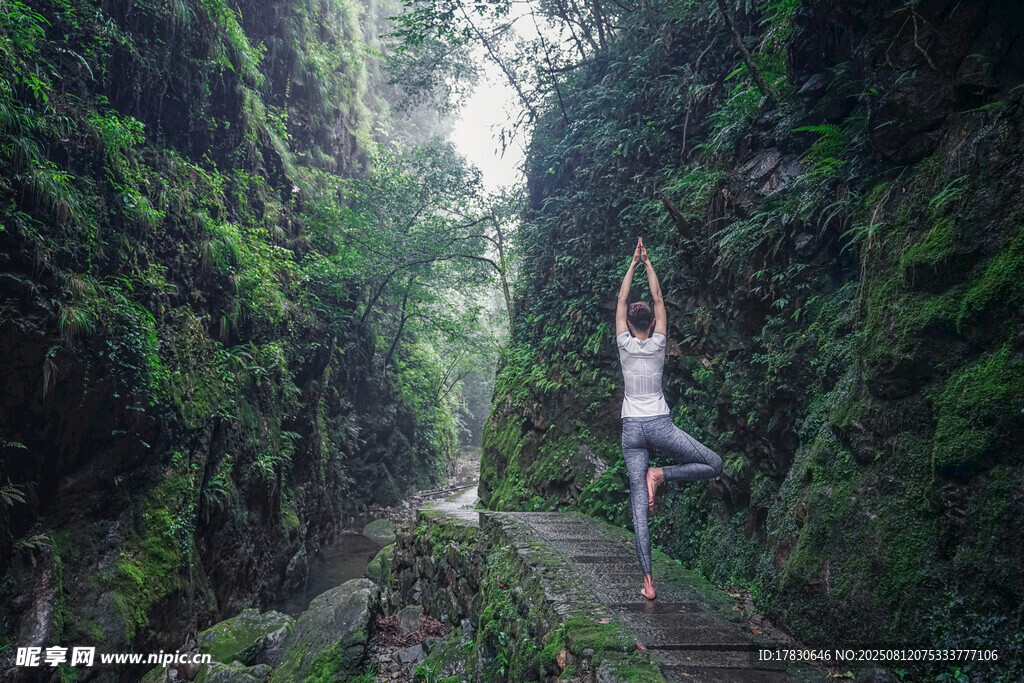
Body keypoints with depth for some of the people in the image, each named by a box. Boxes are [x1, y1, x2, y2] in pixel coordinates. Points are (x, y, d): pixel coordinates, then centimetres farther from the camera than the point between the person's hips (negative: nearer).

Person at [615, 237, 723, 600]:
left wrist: (633, 264, 18)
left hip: (632, 429, 2)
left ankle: (648, 580, -3)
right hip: (659, 424, -2)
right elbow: (659, 299, 10)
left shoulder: (624, 345, 0)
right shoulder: (658, 344, 0)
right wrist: (647, 263, 17)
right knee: (714, 465, 13)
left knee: (639, 504, 0)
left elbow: (621, 301, 12)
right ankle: (661, 474, -8)